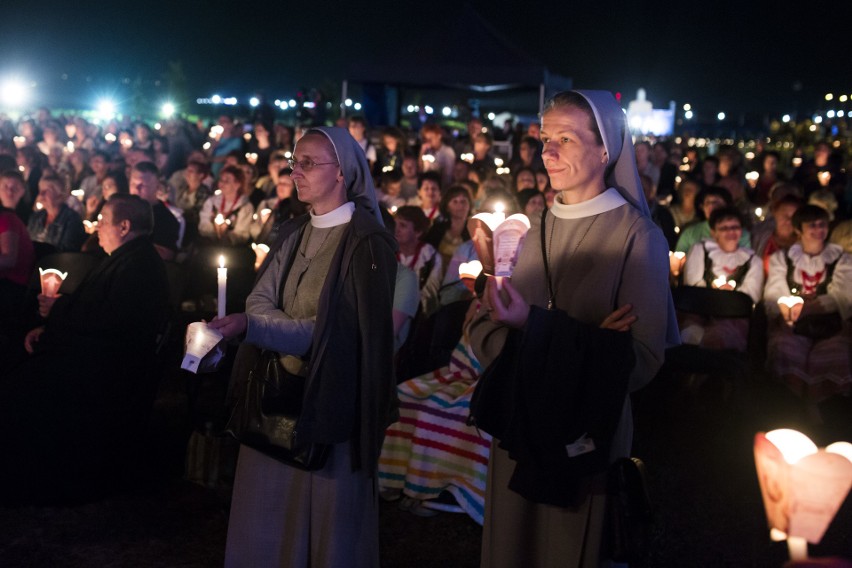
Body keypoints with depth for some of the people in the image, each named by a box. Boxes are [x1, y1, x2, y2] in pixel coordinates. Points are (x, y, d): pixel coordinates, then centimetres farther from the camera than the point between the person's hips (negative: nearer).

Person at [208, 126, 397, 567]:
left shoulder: (367, 243, -11)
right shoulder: (295, 234, 13)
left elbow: (332, 331, -16)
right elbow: (260, 300, 2)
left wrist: (251, 327, -23)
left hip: (330, 399, -7)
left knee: (325, 522, 5)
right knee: (268, 521, 13)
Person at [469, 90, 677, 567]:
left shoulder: (638, 236, -11)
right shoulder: (533, 232, 5)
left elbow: (643, 362, -18)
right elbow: (483, 330, -2)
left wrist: (537, 329, -26)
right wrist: (581, 341, -20)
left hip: (588, 440, -5)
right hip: (519, 431, 5)